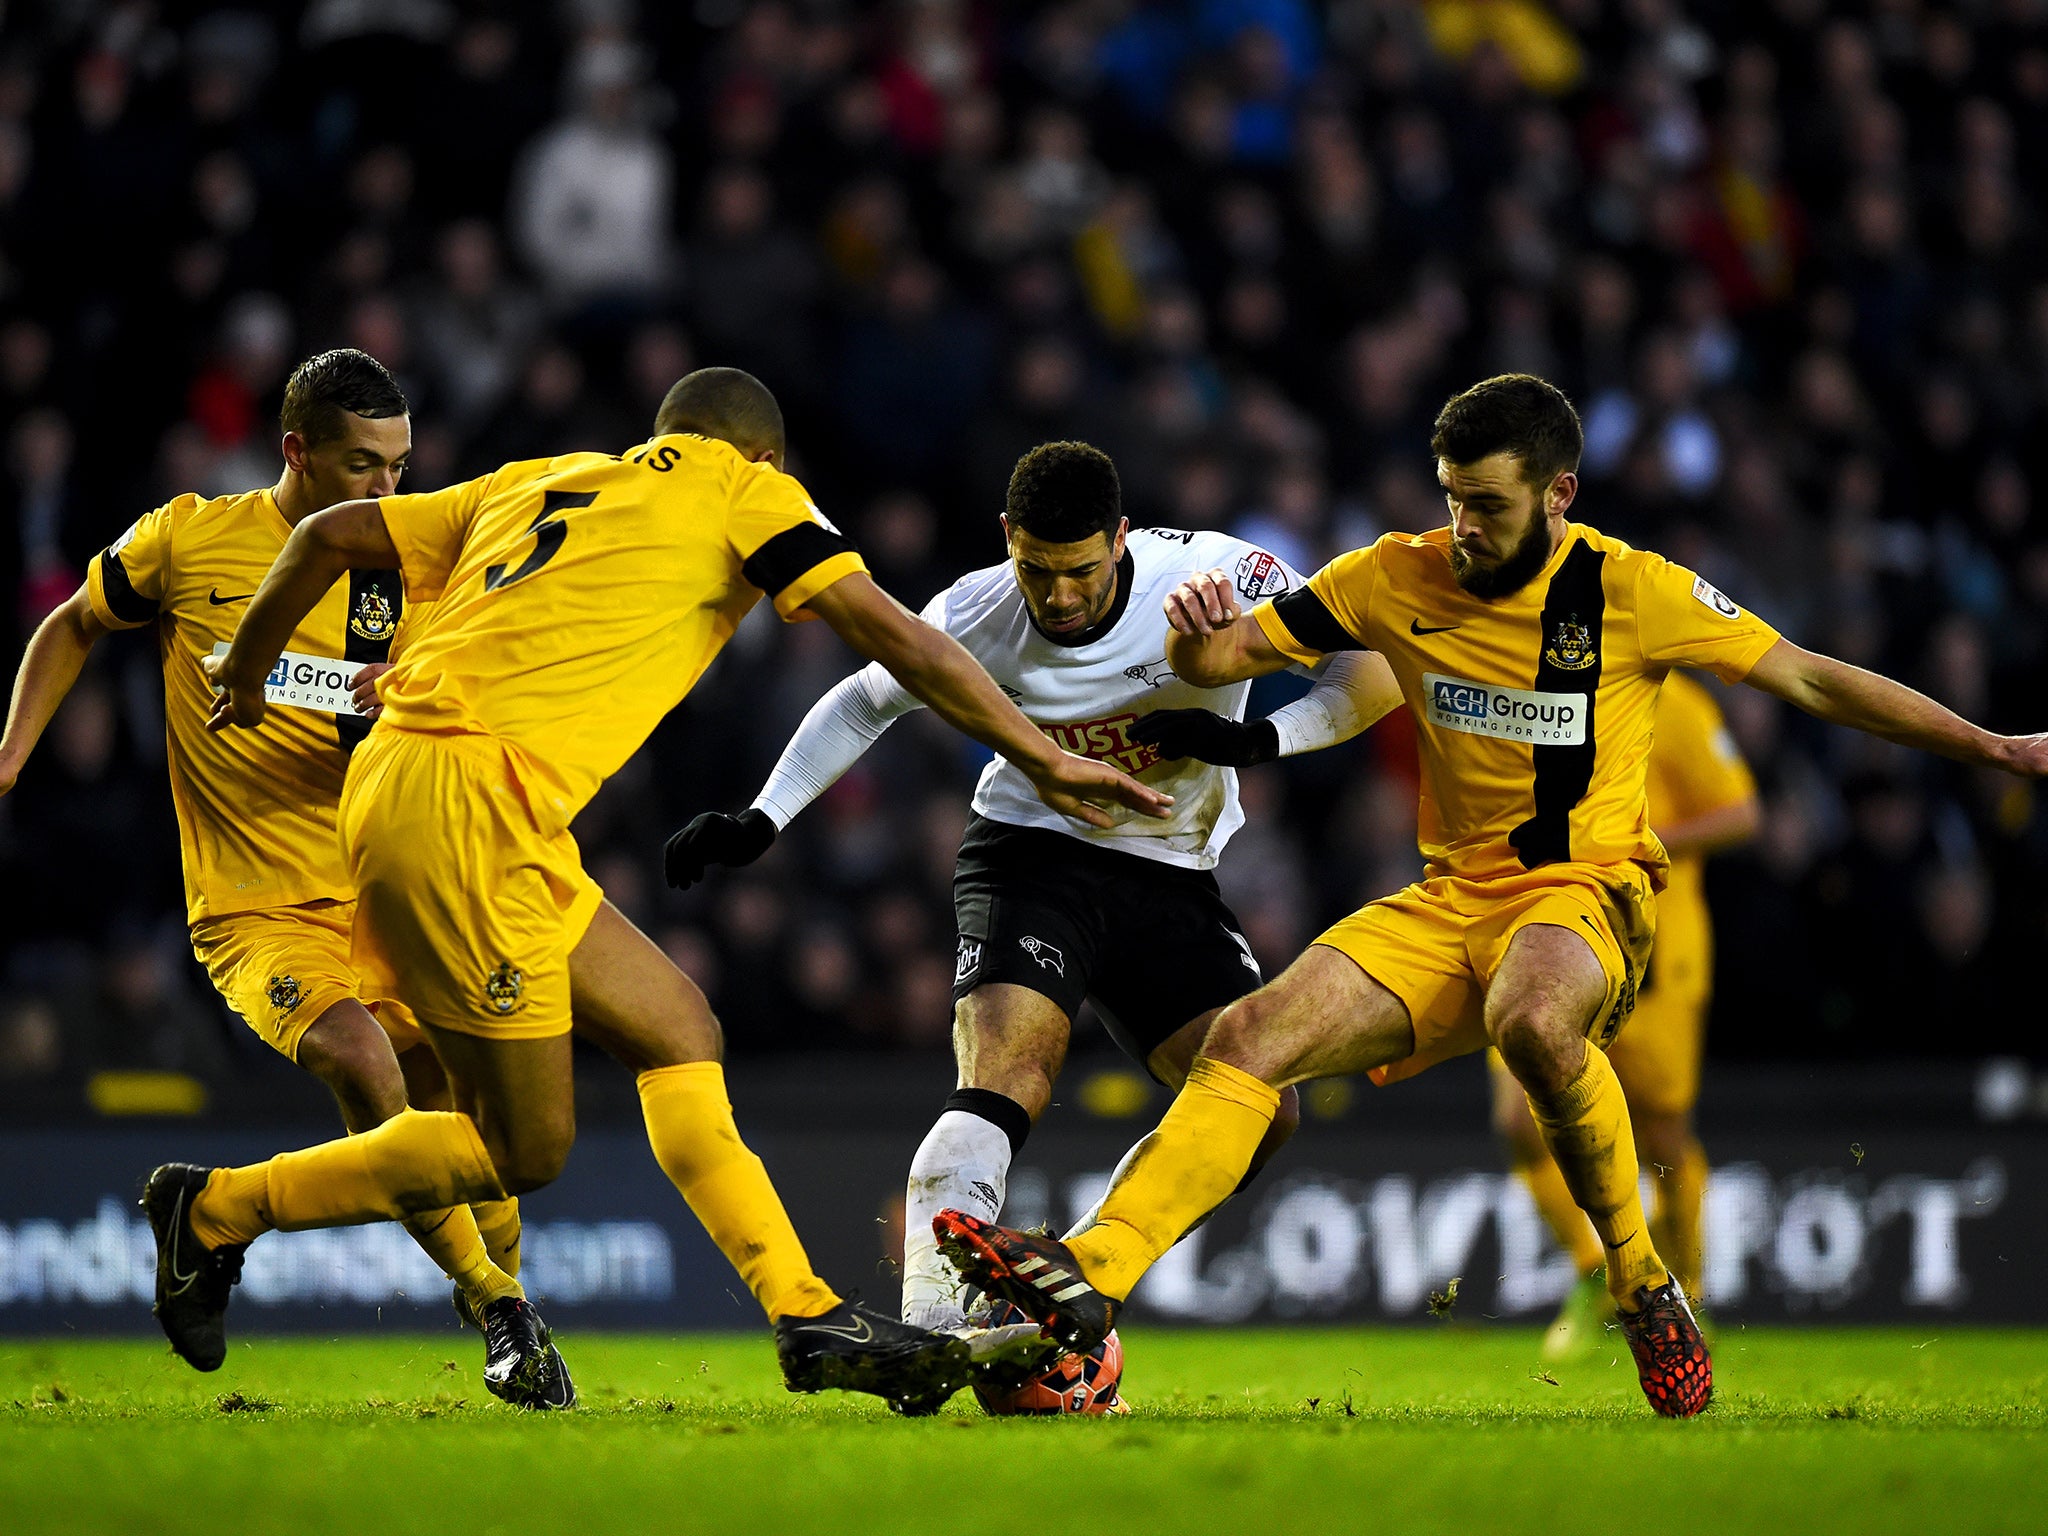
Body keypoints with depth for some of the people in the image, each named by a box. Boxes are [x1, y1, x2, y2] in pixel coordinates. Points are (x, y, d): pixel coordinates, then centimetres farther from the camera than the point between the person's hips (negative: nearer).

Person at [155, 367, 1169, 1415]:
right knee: (521, 1151, 2)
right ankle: (217, 1207, 11)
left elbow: (329, 536, 23)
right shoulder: (744, 488, 8)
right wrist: (1043, 759, 5)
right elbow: (894, 636, 1)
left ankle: (809, 1318, 7)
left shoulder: (536, 484, 25)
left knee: (676, 1029, 11)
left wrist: (246, 671, 37)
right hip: (466, 805, -8)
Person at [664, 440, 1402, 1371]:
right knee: (1007, 1076, -29)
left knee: (1261, 1111, -13)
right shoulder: (976, 616, -14)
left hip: (1171, 881, 2)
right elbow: (864, 703, 6)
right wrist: (760, 822, -1)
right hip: (1033, 860, -2)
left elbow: (1380, 668, -14)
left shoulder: (1213, 576, -18)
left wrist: (1260, 739, -28)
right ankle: (929, 1330, -40)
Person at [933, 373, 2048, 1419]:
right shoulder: (1400, 578, 4)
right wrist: (1197, 632, -17)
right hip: (1451, 898, 4)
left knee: (1532, 1016, -40)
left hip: (1589, 893, -4)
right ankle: (1089, 1276, -30)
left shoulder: (1633, 591, -6)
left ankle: (1641, 1281, -20)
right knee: (1250, 1038, -18)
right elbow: (1223, 658, 8)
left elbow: (1813, 681, 1)